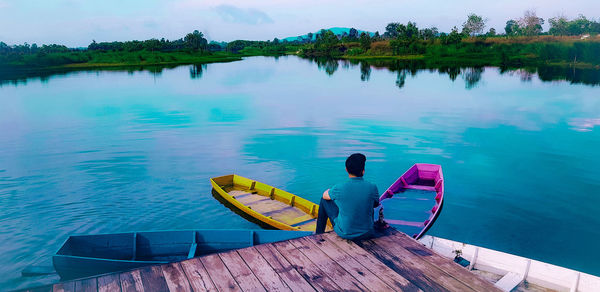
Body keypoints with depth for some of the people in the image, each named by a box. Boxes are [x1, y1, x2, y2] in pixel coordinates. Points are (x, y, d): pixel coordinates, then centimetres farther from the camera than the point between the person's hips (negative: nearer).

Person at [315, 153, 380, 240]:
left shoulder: (339, 188, -21)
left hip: (344, 233, -2)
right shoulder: (372, 188, -17)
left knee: (324, 200, 15)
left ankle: (319, 233, 31)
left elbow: (325, 195, 3)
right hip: (367, 234, 2)